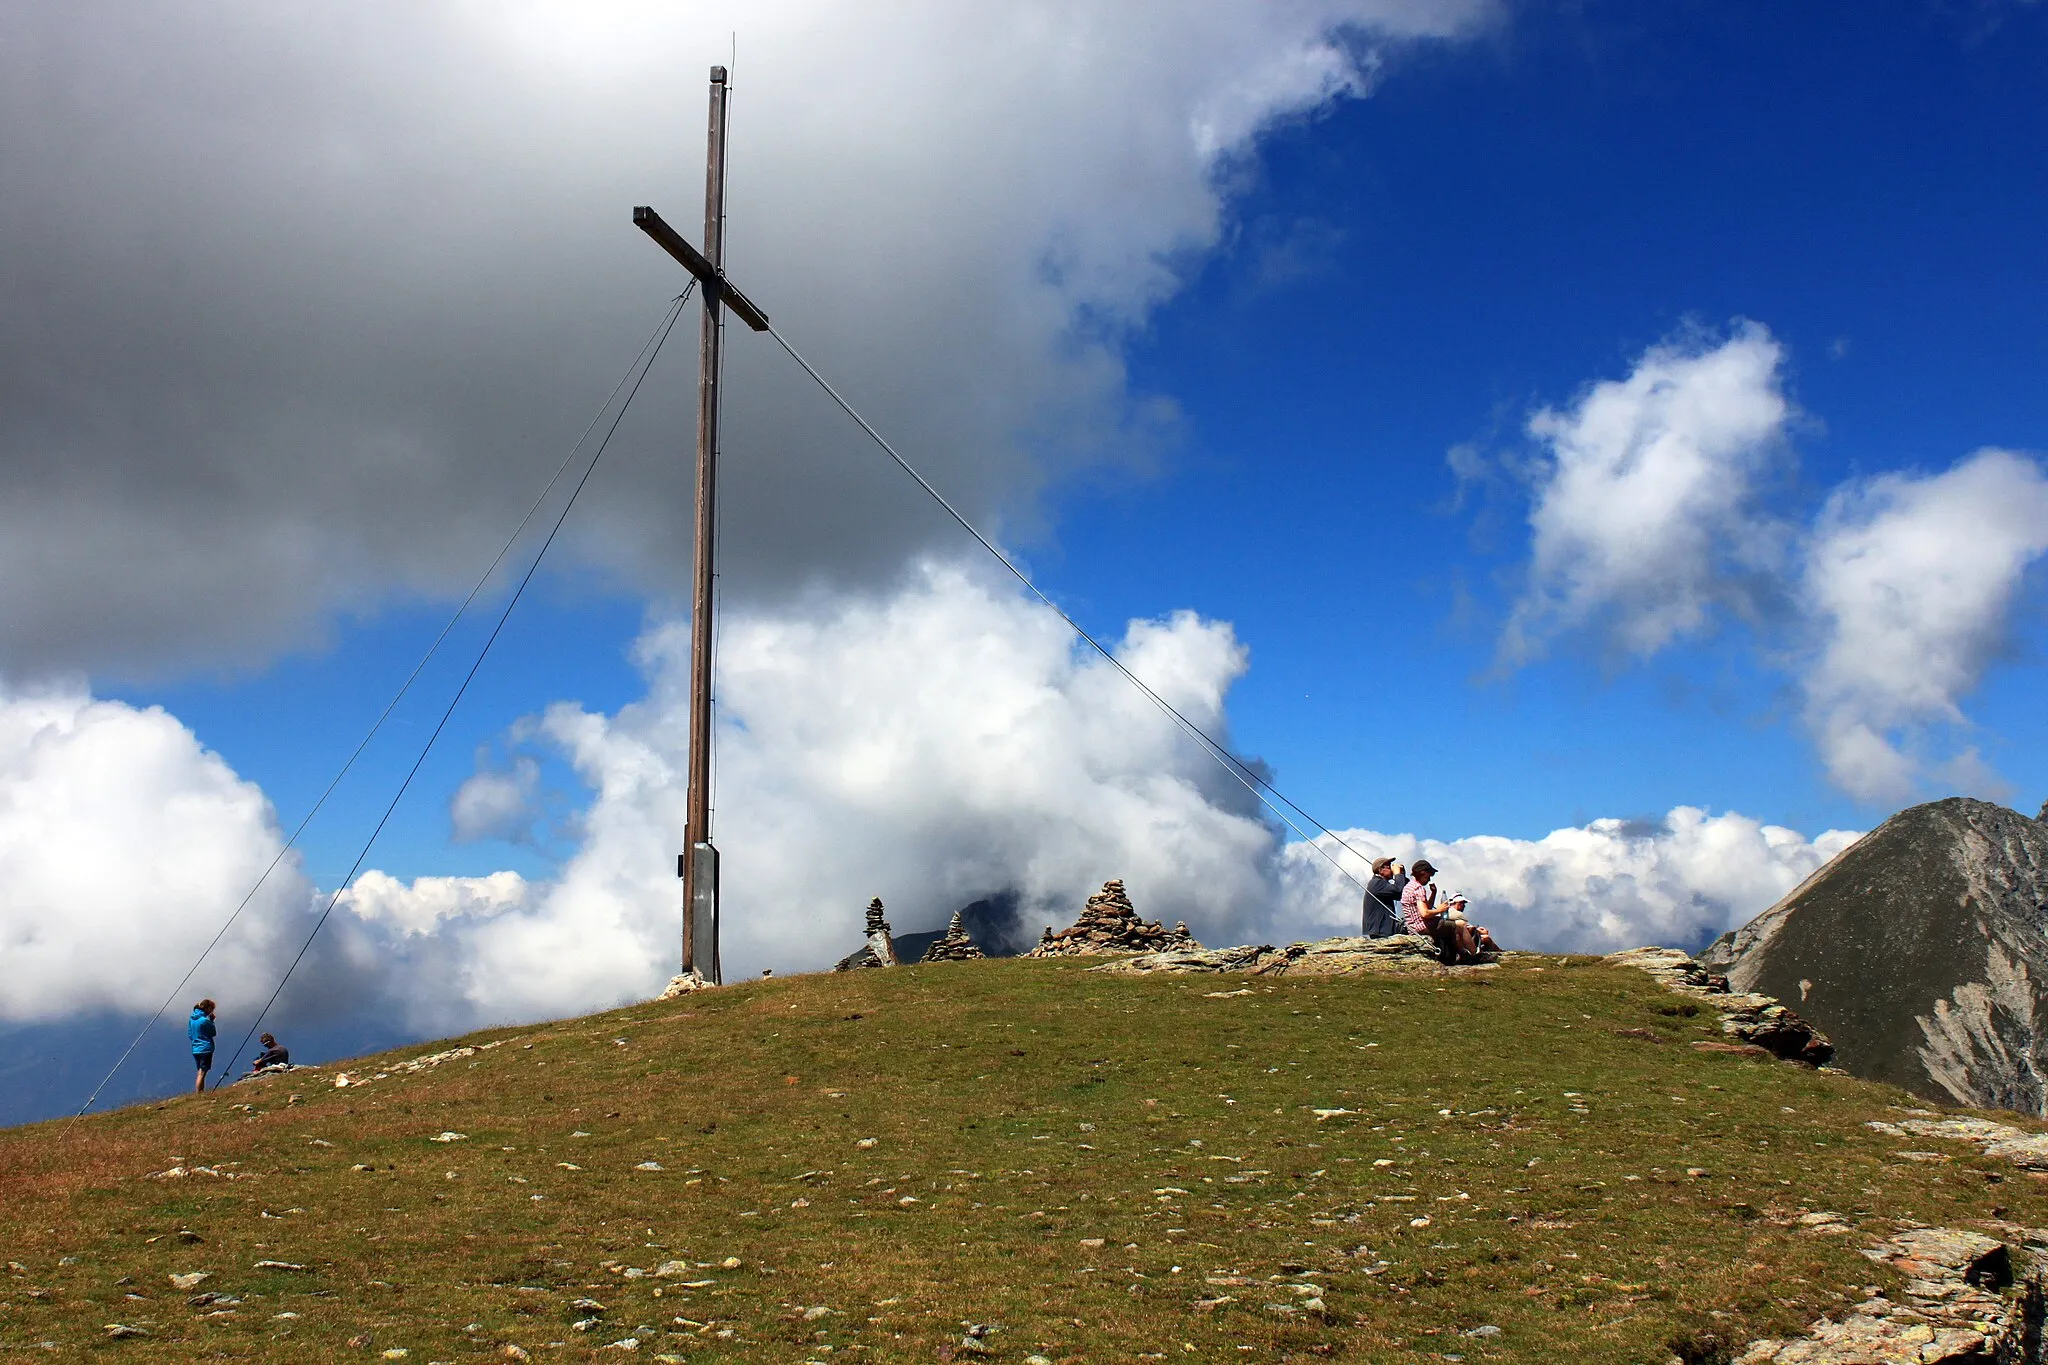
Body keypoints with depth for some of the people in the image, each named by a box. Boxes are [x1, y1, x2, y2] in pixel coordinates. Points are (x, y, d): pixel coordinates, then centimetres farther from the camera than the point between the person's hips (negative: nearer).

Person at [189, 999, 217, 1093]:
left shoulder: (192, 1019, 9)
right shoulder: (205, 1020, -15)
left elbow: (190, 1035, 15)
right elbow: (213, 1033, -3)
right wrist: (211, 1020, 1)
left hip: (195, 1049, 8)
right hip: (205, 1049, -8)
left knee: (201, 1072, 14)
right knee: (202, 1072, -7)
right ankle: (197, 1094, -12)